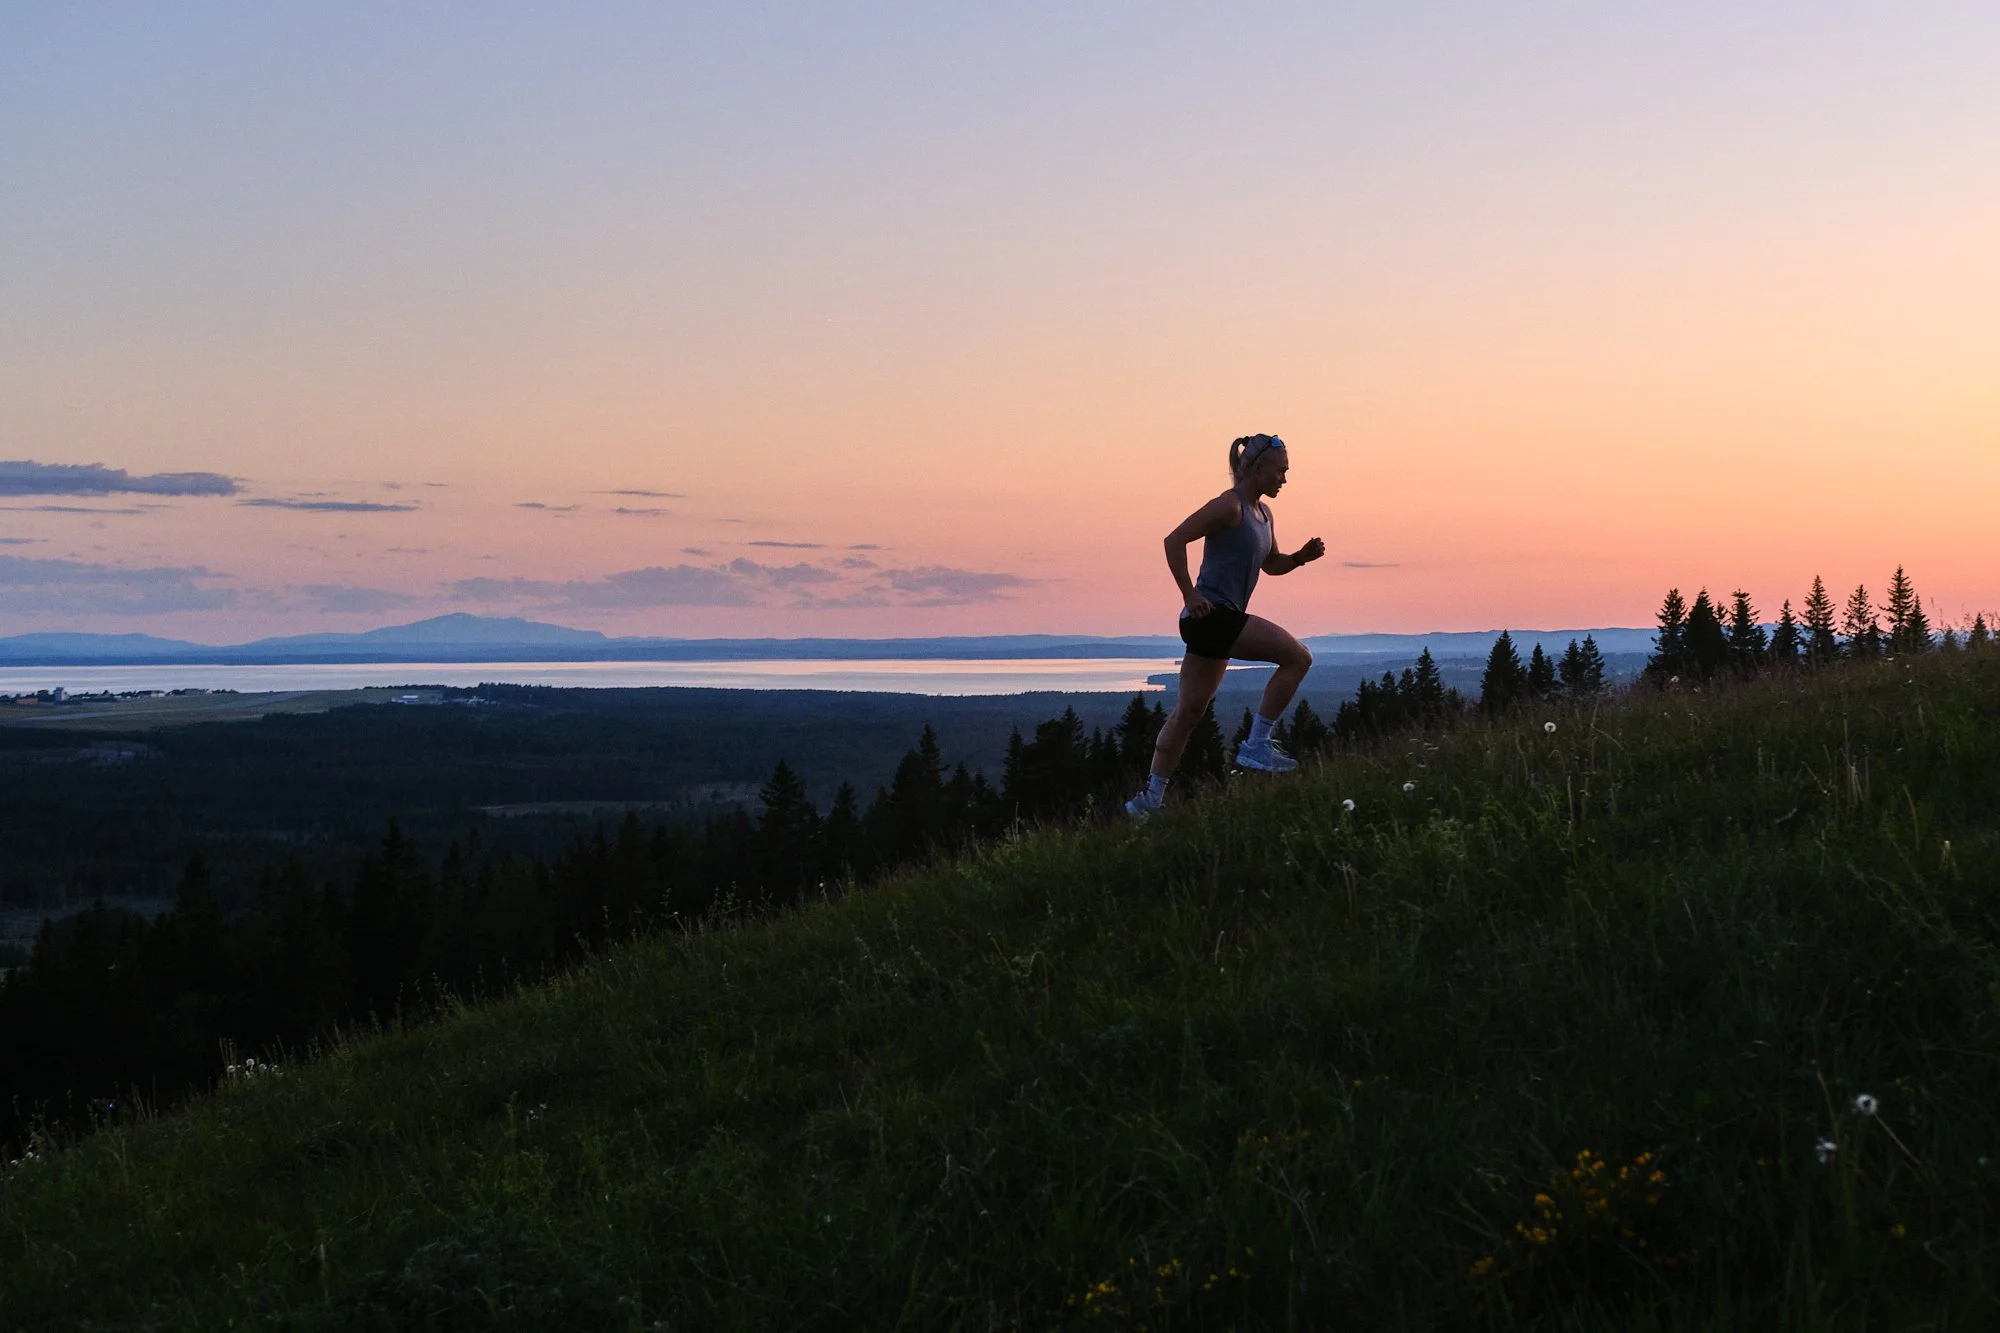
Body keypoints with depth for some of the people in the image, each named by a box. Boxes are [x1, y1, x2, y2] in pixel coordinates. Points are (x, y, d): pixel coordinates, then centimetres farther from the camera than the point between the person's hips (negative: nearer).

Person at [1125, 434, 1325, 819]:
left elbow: (1271, 564, 29)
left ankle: (1151, 798, 14)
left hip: (1222, 622, 10)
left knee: (1189, 711, 11)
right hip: (1210, 615, -10)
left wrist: (1302, 557, 9)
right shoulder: (1230, 506, -12)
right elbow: (1174, 540, -17)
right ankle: (1256, 746, -10)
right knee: (1297, 656, -13)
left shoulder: (1262, 513, 16)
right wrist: (1190, 595, -19)